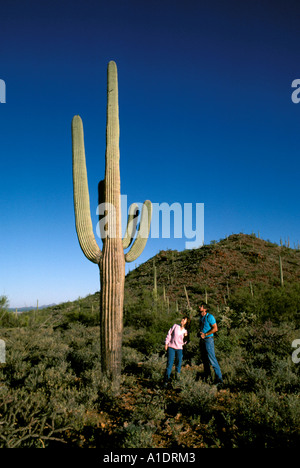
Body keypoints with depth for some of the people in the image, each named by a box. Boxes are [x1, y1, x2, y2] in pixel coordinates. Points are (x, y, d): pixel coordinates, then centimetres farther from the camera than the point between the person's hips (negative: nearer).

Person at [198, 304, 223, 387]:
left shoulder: (209, 317, -14)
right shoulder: (201, 317, 11)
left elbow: (215, 328, -19)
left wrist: (205, 334, -17)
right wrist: (200, 333, 6)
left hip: (208, 340, -8)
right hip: (202, 340, 9)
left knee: (212, 359, -10)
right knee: (204, 359, 15)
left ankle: (219, 380, -6)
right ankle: (207, 376, 29)